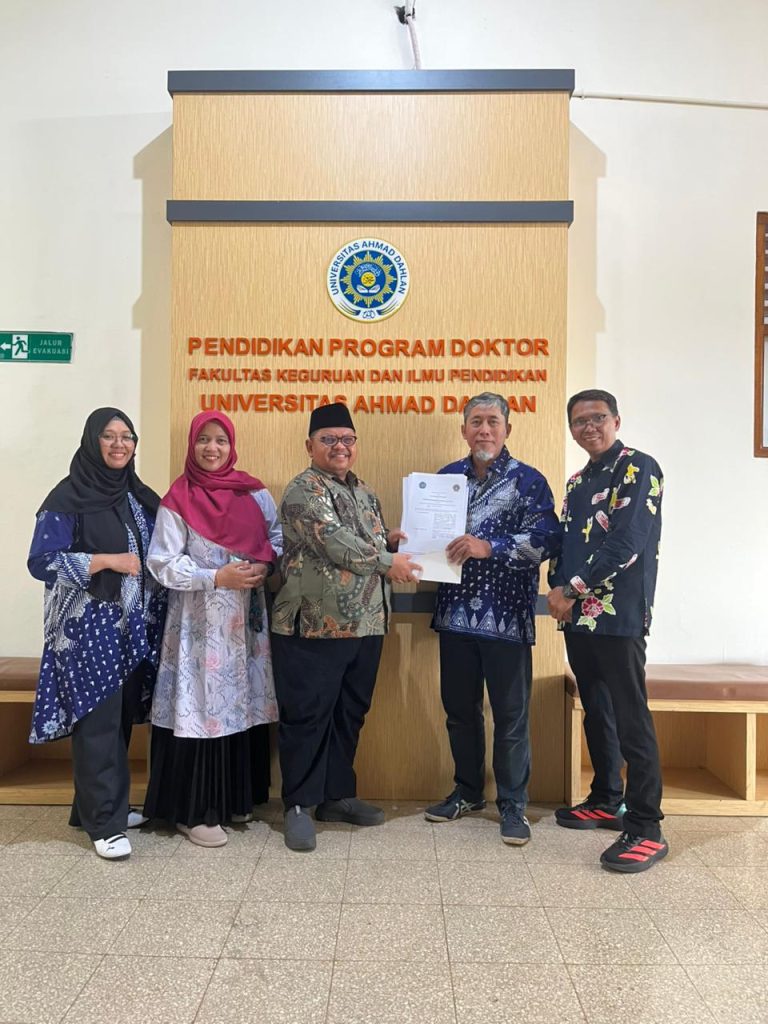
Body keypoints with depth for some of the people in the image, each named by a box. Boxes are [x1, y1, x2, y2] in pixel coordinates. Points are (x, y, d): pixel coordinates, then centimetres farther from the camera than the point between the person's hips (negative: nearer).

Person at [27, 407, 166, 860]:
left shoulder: (138, 496, 11)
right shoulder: (68, 498, -8)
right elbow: (41, 562, -14)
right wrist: (106, 561, -18)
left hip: (134, 625, 6)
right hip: (89, 627, -6)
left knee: (121, 719, 12)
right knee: (98, 721, -3)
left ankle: (104, 805, 27)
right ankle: (105, 822, 7)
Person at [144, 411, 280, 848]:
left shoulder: (255, 494, 6)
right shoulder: (178, 500, -5)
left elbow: (277, 538, 14)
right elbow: (163, 563, -9)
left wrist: (265, 565, -6)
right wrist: (218, 577, -17)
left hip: (246, 620, 4)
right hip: (199, 622, -4)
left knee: (244, 703, 10)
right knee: (202, 706, -2)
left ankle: (238, 797, 26)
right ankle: (195, 811, 12)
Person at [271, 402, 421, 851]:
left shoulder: (366, 494, 17)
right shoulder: (303, 490, -8)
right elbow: (333, 541, -21)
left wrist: (390, 540, 4)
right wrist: (386, 561, -15)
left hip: (366, 626, 8)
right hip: (314, 626, -8)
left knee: (350, 714, 15)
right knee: (308, 716, 1)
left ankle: (337, 795, 29)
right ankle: (300, 805, 15)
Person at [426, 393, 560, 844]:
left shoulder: (528, 481, -3)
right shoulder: (448, 476, 11)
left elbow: (547, 538, -14)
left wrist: (488, 546, -24)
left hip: (506, 616, -4)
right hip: (456, 613, 5)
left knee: (510, 713, 5)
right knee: (460, 708, 15)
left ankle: (513, 804, 21)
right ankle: (468, 792, 33)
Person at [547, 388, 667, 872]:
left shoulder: (638, 468, -6)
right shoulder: (578, 482, 18)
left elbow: (627, 543, -16)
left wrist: (572, 590, -12)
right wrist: (559, 587, 1)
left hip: (619, 614, -8)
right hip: (579, 615, 8)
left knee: (631, 719, -5)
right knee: (597, 712, 16)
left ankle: (647, 829, 3)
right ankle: (606, 802, 30)